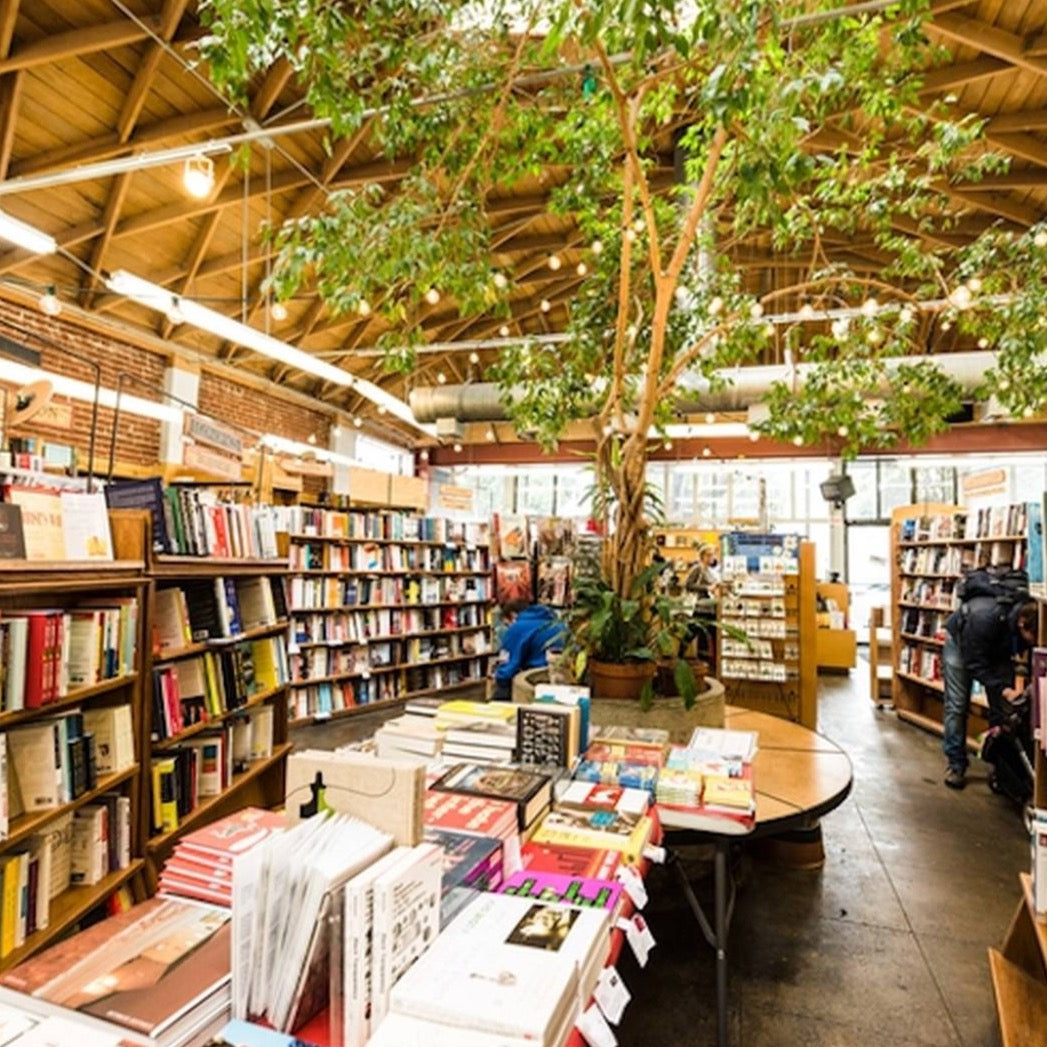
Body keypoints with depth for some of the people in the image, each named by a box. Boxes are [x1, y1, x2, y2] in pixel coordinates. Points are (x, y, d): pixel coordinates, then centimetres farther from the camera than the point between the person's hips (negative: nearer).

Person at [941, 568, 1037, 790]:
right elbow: (975, 664, -31)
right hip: (960, 641, -4)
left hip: (998, 648, 5)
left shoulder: (1031, 619, -29)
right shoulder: (983, 618, -43)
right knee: (957, 706, -3)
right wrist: (1002, 688, -42)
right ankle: (956, 766, 4)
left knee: (1003, 706, 0)